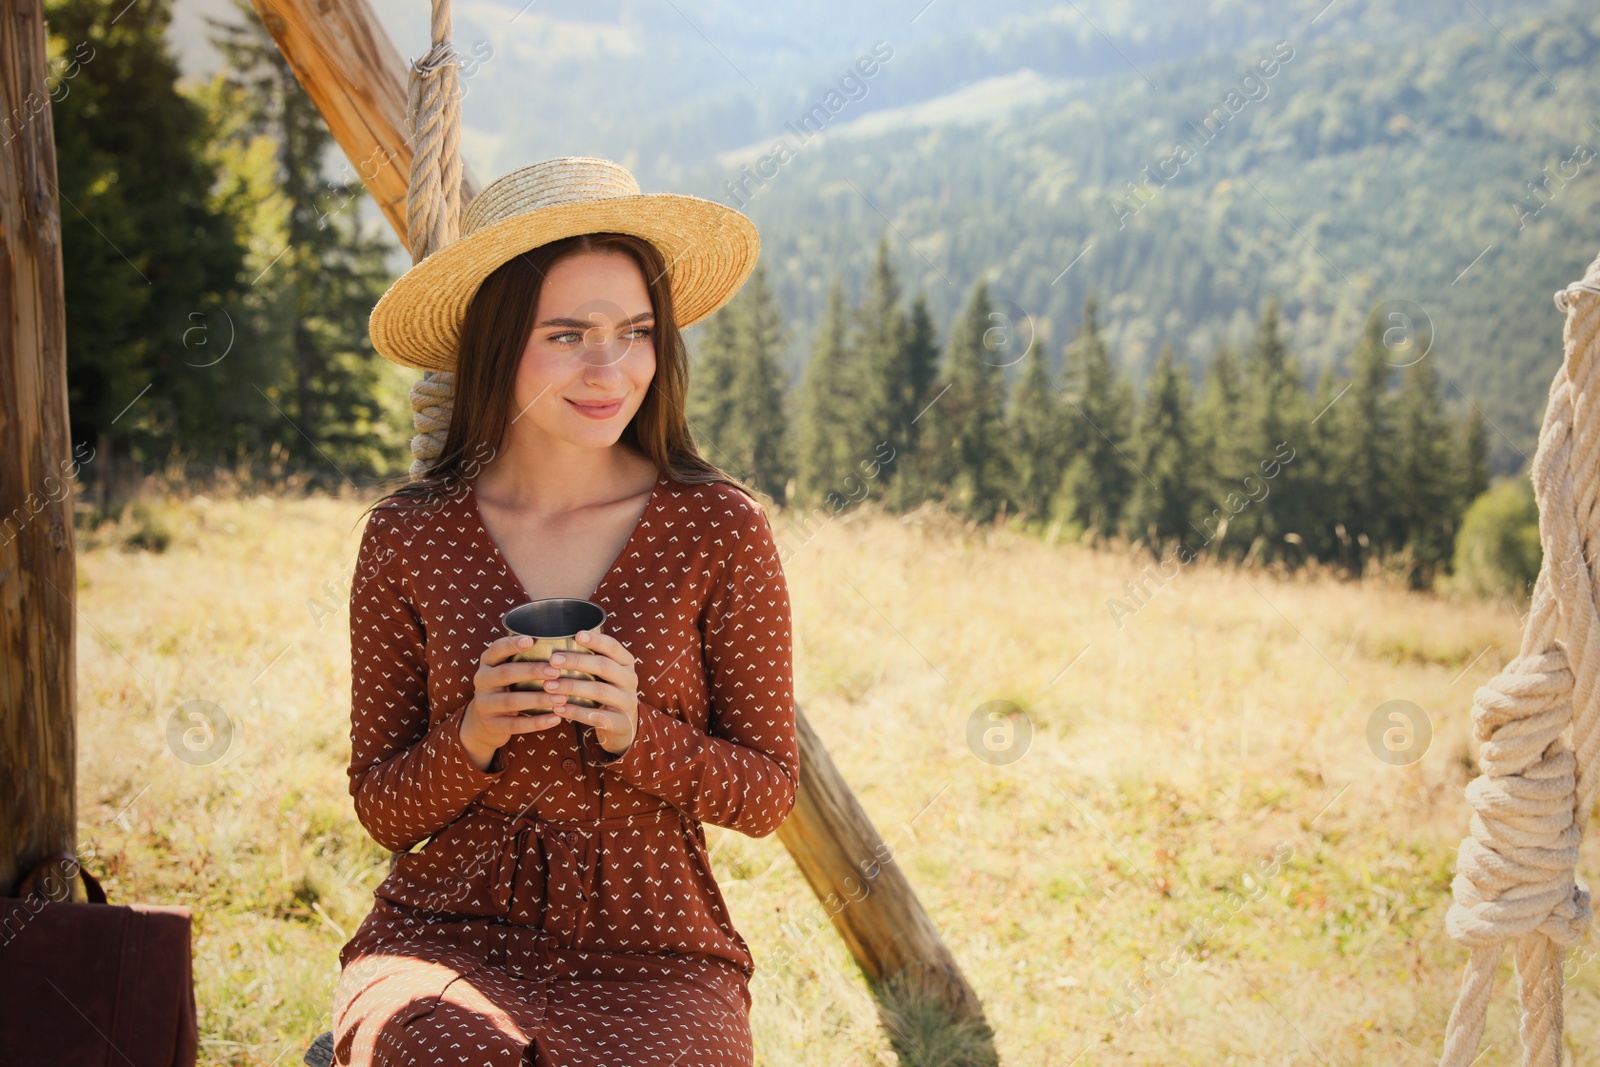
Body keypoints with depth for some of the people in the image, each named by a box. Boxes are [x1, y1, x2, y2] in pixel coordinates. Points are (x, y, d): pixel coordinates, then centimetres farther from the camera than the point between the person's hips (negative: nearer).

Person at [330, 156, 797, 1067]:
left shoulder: (720, 529, -3)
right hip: (448, 933, 0)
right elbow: (382, 811, 5)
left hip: (651, 955, 0)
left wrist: (635, 733, -16)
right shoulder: (407, 541, -1)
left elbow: (768, 793, 2)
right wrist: (472, 738, -15)